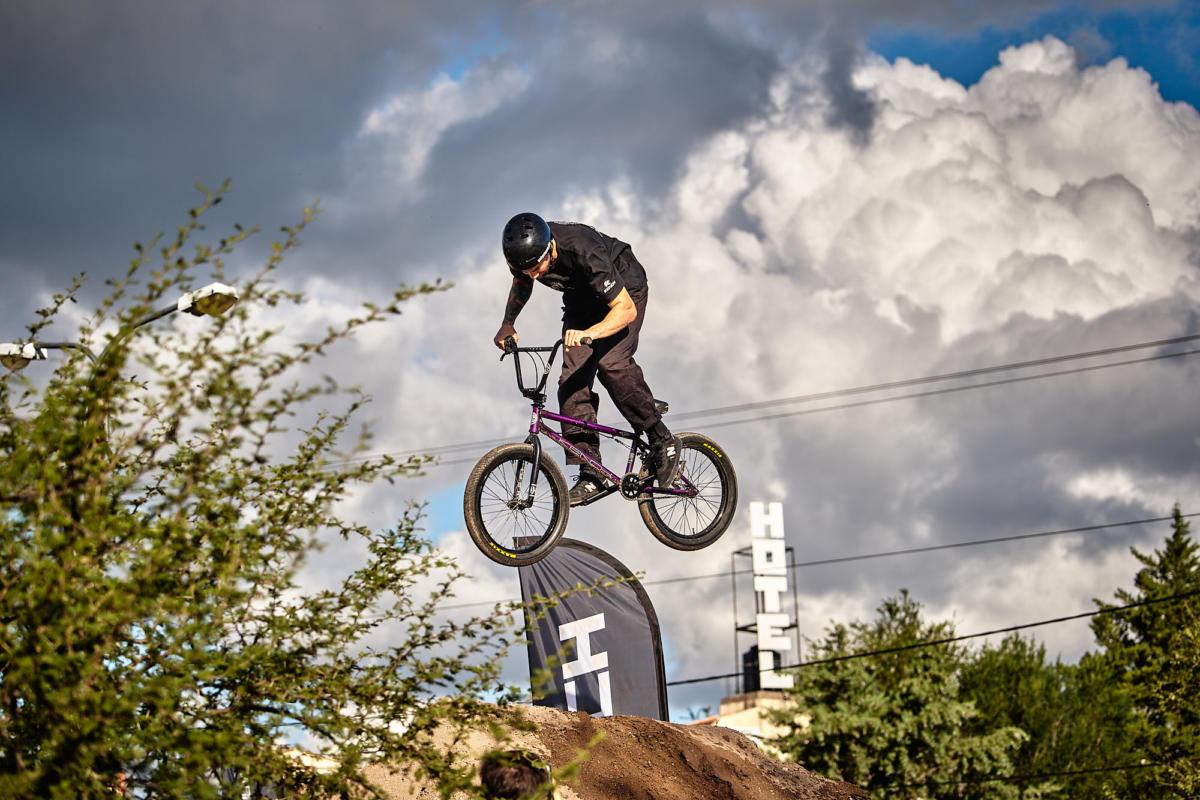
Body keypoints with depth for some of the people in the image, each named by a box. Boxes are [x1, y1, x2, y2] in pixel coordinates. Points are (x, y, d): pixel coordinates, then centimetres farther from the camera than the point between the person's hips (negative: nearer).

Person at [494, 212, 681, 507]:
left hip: (625, 291, -6)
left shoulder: (583, 251, -41)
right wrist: (508, 323, -10)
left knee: (611, 363, -29)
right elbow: (521, 284, 4)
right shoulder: (524, 253, -23)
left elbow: (627, 309, -38)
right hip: (582, 300, 6)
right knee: (573, 380, -10)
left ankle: (662, 441, -14)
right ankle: (590, 474, -9)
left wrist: (589, 333, -53)